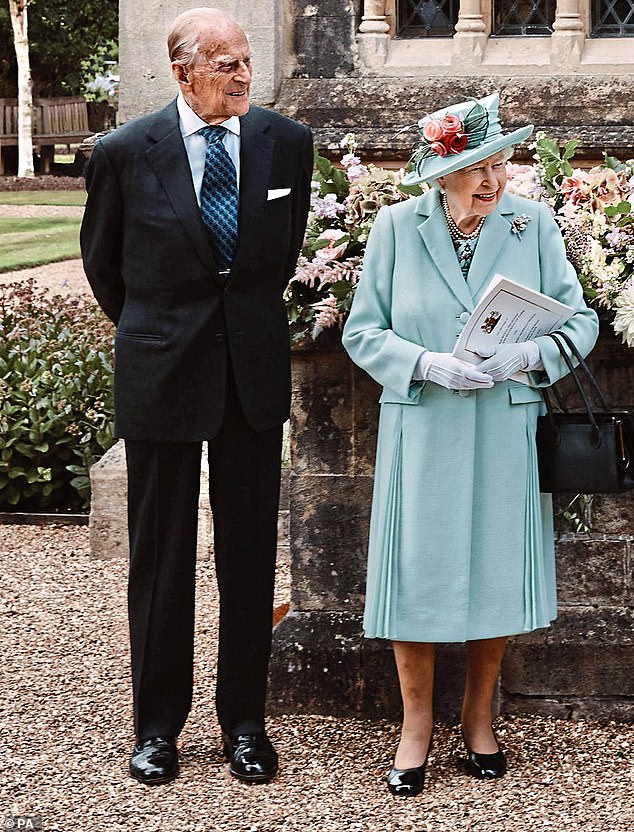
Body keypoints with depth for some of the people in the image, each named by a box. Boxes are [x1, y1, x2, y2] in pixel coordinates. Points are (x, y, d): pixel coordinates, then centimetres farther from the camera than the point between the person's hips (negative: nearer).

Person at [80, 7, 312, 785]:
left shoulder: (287, 143, -1)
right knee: (160, 555, 7)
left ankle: (244, 720, 19)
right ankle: (157, 724, 20)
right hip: (161, 371, -2)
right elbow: (102, 258, 9)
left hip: (254, 370, 2)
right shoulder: (126, 152, -8)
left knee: (250, 553, 7)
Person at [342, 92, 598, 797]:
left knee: (497, 574, 8)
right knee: (417, 575, 1)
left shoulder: (534, 224, 0)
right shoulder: (397, 226, -2)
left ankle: (478, 718, 28)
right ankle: (417, 725, 20)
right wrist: (429, 364, -17)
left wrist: (527, 355, -19)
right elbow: (362, 329, -1)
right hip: (422, 432, -1)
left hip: (506, 432, 1)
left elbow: (580, 320, 0)